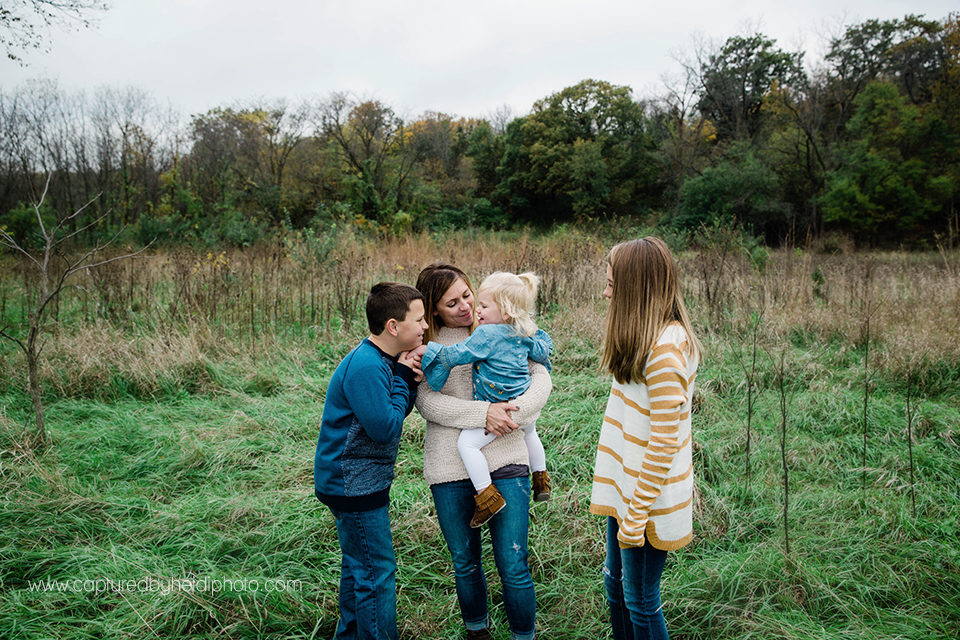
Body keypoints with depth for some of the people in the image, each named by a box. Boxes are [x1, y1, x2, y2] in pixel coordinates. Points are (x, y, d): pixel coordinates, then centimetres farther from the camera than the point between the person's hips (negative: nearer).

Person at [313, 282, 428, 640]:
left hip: (356, 482, 10)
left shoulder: (383, 360, 6)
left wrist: (410, 381, -7)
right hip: (354, 485, -10)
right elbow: (385, 428, -25)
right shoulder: (365, 367, -25)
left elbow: (395, 413, 10)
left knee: (359, 564, 23)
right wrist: (403, 379, -17)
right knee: (377, 573, -1)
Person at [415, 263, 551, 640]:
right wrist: (484, 413, -21)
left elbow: (540, 376, 2)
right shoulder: (425, 344, 1)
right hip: (450, 467, 0)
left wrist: (514, 412, -15)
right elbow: (427, 403, -11)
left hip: (504, 459, 0)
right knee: (465, 564, 16)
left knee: (513, 566, 1)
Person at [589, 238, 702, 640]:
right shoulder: (646, 339, 7)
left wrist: (636, 514, -18)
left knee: (640, 602, 9)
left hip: (648, 499, -9)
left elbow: (664, 442, -23)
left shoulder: (666, 348, -23)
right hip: (624, 487, 9)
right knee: (615, 587, 21)